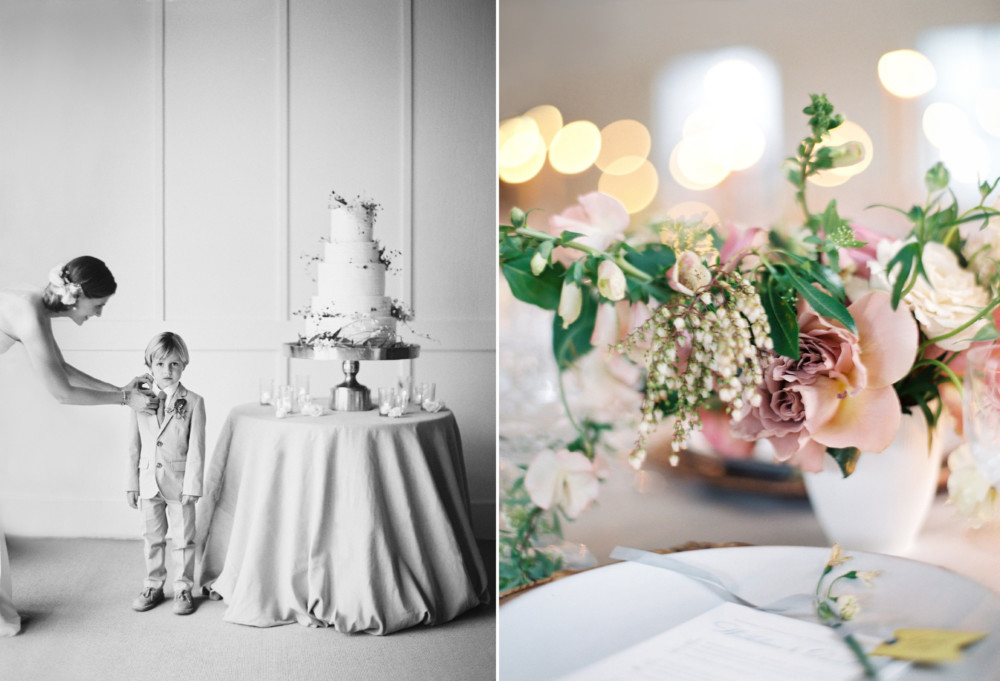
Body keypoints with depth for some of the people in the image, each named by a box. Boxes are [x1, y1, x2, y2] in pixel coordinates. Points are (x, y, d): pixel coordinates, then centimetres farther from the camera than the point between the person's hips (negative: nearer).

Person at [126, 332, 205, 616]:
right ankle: (153, 587, 29)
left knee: (183, 539, 7)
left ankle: (183, 589, 20)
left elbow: (196, 448, -9)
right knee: (152, 538, 15)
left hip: (179, 482, -3)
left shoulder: (193, 402, -8)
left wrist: (192, 485, -12)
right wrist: (132, 483, 6)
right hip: (149, 481, 3)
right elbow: (135, 446, 6)